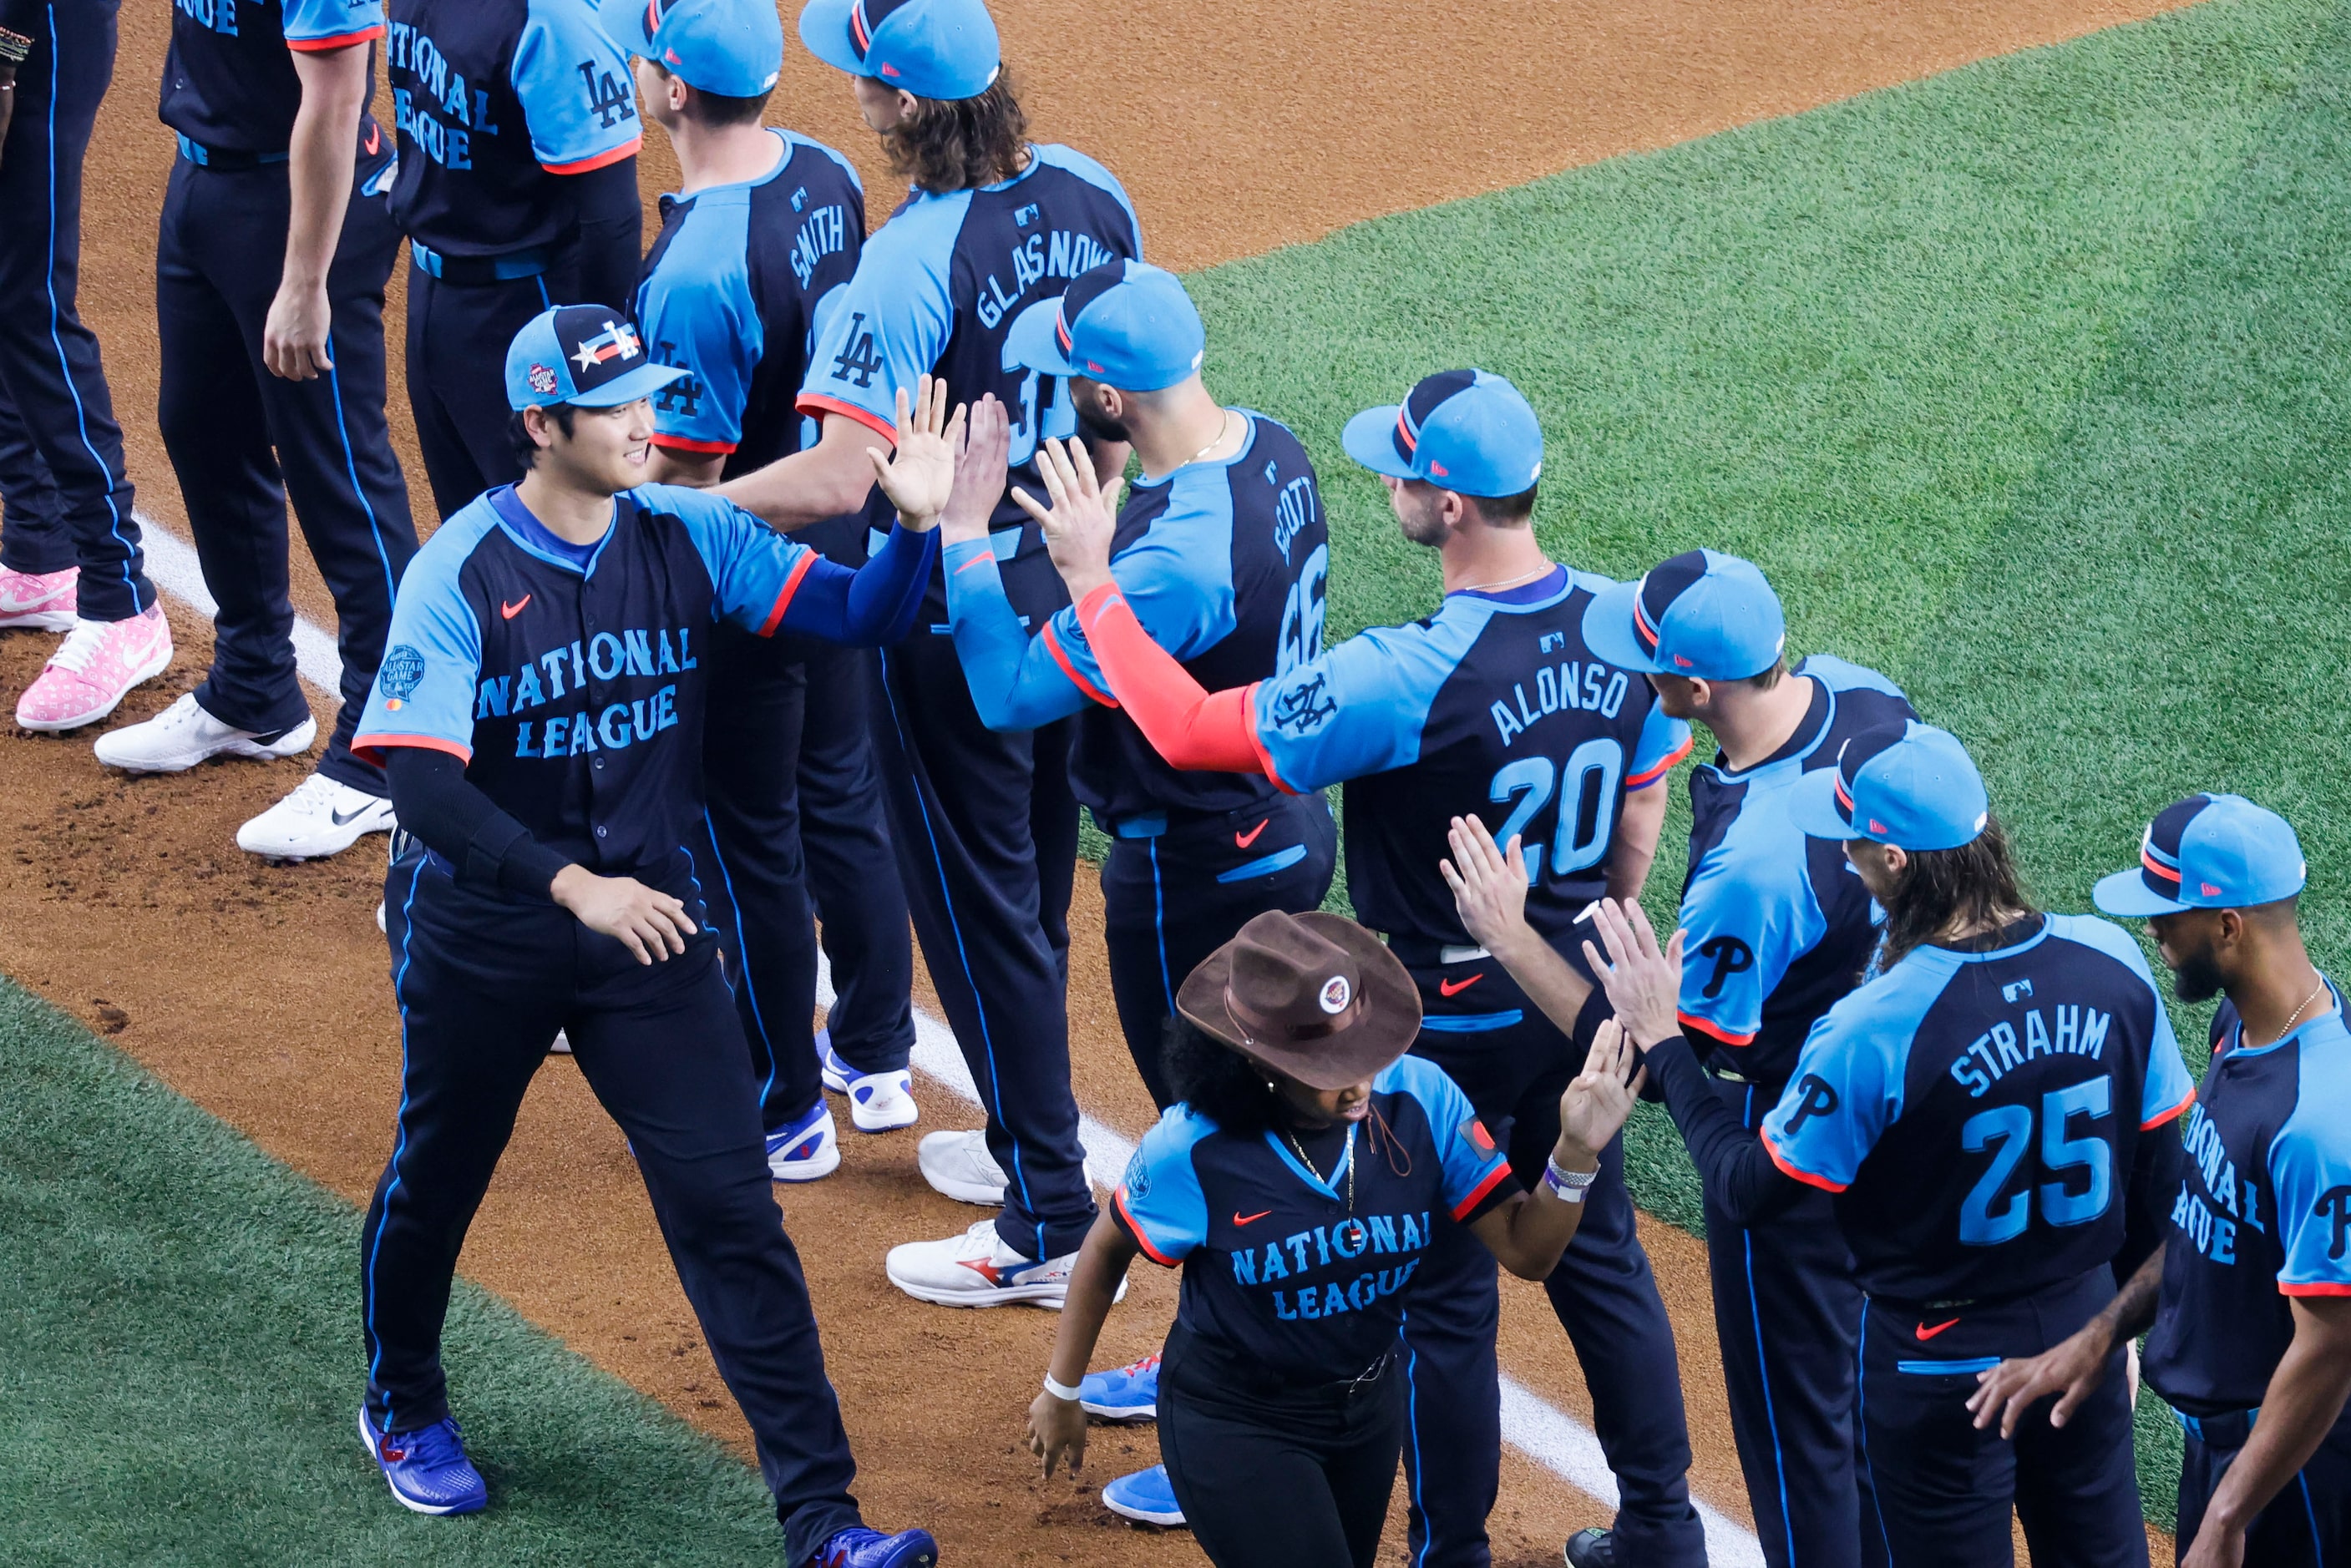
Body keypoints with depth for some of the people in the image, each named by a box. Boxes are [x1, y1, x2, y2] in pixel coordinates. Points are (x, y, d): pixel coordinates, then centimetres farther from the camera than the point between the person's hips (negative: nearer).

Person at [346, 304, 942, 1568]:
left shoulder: (687, 536, -5)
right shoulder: (460, 575, -17)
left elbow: (858, 615, -9)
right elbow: (421, 779, -25)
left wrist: (915, 525, -30)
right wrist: (575, 885, -35)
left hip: (647, 908, 2)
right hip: (484, 925, -2)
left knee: (729, 1203, -4)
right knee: (437, 1177, 18)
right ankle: (404, 1406, 47)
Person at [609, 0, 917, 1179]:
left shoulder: (693, 271, -30)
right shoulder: (828, 178, -4)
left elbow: (685, 476, -24)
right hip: (846, 544, 8)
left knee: (747, 841, 8)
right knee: (841, 796, 23)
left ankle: (784, 1115, 20)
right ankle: (877, 1060, 37)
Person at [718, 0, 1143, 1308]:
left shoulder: (912, 262, -27)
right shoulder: (1089, 195, -3)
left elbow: (837, 479, -31)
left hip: (959, 621, -8)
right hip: (1073, 588, 8)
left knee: (978, 907, 4)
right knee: (1036, 888, 23)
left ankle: (1047, 1225, 11)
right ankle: (1027, 1140, 38)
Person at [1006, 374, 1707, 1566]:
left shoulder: (1405, 678, -31)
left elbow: (1192, 727, -25)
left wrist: (1088, 580, -15)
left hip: (1451, 1029, -6)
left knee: (1445, 1298, 10)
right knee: (1598, 1255, 21)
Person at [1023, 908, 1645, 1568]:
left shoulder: (1421, 1099, -19)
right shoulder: (1191, 1149, -25)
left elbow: (1525, 1250, -15)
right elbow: (1107, 1252, -5)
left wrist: (1574, 1155, -34)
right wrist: (1061, 1392, 6)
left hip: (1372, 1408, 4)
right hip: (1233, 1425, -4)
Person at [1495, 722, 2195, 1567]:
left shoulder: (1873, 1030, -28)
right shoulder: (2113, 962, -13)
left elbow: (1746, 1190, -15)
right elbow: (2157, 1171, 0)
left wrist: (1662, 1039, -6)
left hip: (1940, 1355, -5)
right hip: (2086, 1322, 5)